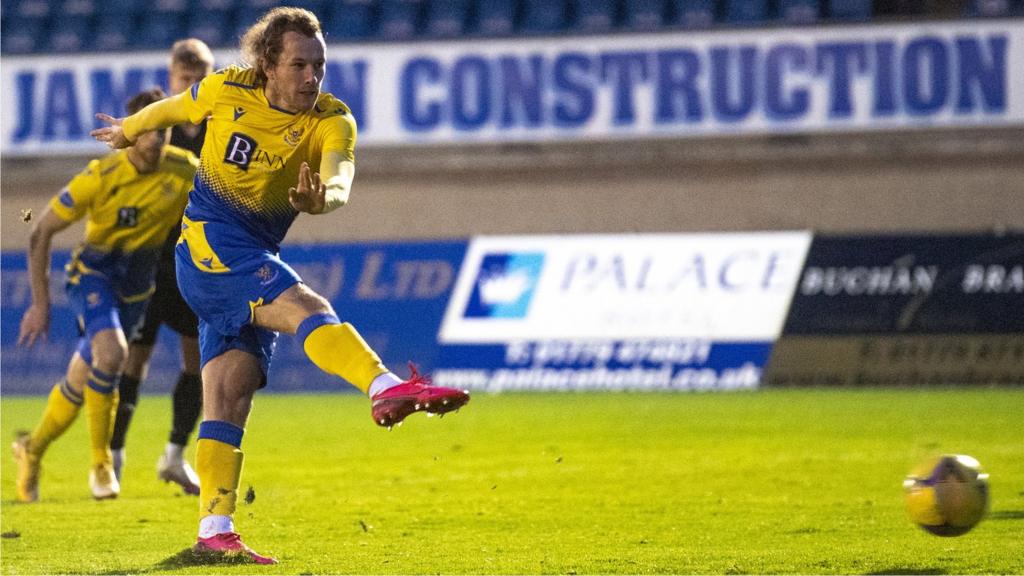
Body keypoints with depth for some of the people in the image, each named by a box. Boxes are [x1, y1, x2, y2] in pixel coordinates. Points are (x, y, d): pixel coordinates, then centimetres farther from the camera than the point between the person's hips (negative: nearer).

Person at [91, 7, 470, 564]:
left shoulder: (330, 121, -6)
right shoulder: (226, 91, -6)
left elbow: (340, 173, -28)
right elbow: (173, 108, 16)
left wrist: (326, 195, -52)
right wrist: (126, 129, 34)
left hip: (257, 257, 4)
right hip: (208, 241, -4)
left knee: (231, 395, 0)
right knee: (305, 306, -29)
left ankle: (214, 531, -2)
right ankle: (386, 388, -53)